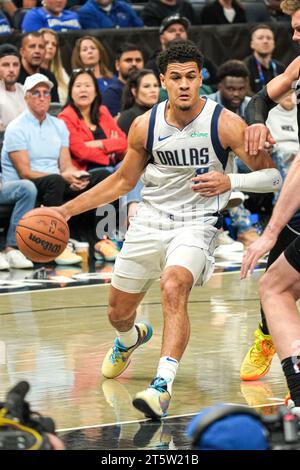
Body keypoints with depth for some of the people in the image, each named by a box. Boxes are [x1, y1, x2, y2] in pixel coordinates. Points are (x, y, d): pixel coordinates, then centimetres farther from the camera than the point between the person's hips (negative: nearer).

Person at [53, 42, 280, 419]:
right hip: (150, 219, 5)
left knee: (173, 286, -34)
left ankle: (162, 386, -37)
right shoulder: (145, 126, -3)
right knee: (118, 313, 14)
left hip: (196, 223, -4)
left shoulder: (225, 124, -14)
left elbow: (271, 174, -9)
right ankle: (131, 339, 54)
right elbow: (124, 180, 12)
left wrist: (229, 182, -29)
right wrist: (67, 210, 7)